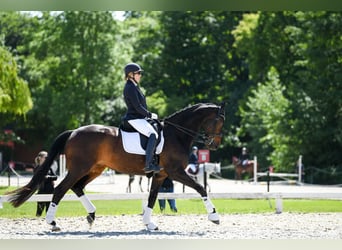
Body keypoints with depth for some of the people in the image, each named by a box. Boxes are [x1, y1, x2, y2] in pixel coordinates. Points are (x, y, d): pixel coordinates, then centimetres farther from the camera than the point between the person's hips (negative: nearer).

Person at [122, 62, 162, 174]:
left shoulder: (134, 86, 17)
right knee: (153, 134, -25)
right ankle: (148, 165, -30)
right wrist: (149, 115, -10)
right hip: (134, 119, -11)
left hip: (139, 118, 11)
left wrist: (149, 114, 14)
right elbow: (138, 107, -19)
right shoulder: (130, 88, -15)